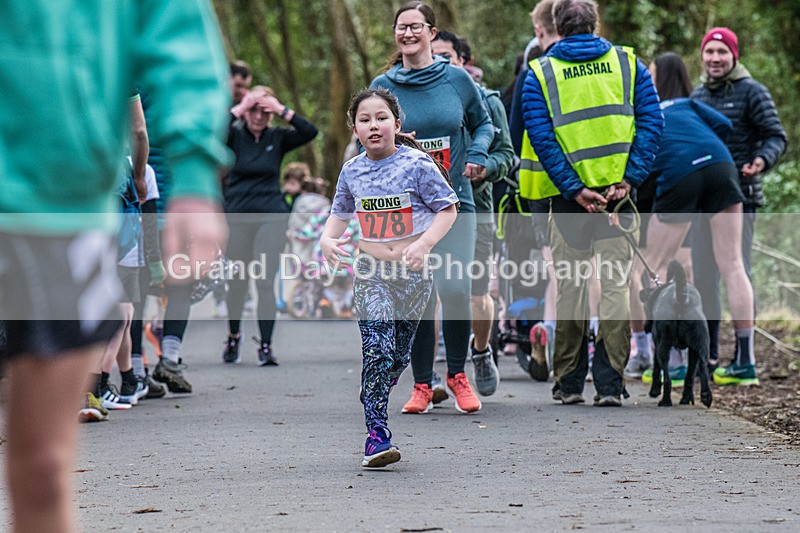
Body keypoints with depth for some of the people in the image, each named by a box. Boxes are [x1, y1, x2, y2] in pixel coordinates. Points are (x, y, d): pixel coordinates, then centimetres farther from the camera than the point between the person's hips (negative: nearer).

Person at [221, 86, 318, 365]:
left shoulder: (278, 138, 3)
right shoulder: (235, 135, -1)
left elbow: (310, 132, -12)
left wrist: (282, 110, -16)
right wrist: (239, 109, -22)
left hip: (271, 218, 0)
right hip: (237, 217, 0)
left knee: (265, 283, -8)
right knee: (237, 283, 10)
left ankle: (265, 346, -6)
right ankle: (233, 335, 34)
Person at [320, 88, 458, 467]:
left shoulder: (417, 164, -9)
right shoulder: (352, 171, 2)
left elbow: (447, 209, -6)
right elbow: (340, 213, 18)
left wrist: (424, 244, -20)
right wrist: (327, 238, -3)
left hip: (413, 273, -1)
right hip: (371, 273, 1)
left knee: (399, 355, 8)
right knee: (377, 350, -14)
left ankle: (376, 396, 39)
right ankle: (376, 432, -14)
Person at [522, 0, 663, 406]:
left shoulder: (540, 74, 1)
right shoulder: (628, 64, 6)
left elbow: (542, 137, -8)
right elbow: (651, 123, -3)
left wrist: (574, 189, -9)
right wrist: (629, 179, -7)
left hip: (569, 194, 0)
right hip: (618, 190, 1)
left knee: (570, 286, 10)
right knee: (615, 284, 3)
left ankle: (568, 383, 14)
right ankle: (609, 384, -1)